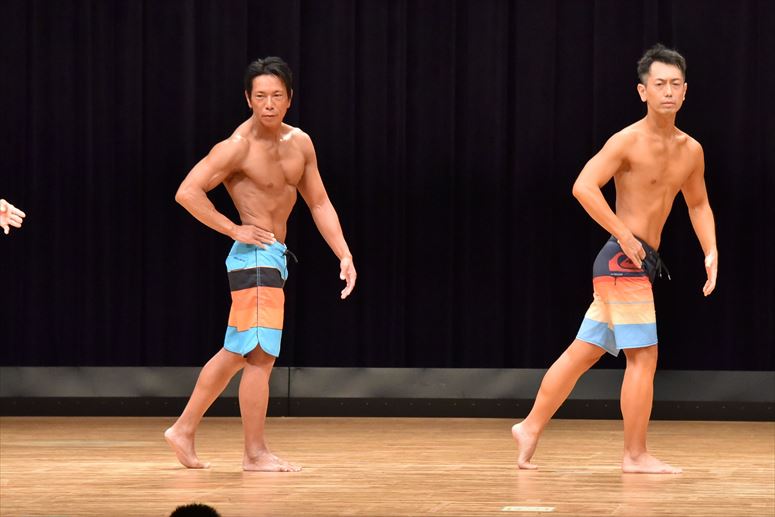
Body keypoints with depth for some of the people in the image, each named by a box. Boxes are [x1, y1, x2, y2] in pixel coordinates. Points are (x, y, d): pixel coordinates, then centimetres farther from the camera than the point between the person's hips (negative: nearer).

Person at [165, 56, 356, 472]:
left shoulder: (299, 143, 9)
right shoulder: (238, 147, -14)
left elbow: (319, 203, 14)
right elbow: (187, 192, -18)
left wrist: (344, 255, 6)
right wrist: (233, 229, -17)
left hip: (275, 258, 9)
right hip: (255, 255, -8)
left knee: (236, 353, 14)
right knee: (261, 355, -9)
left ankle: (183, 430, 23)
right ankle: (255, 453, -4)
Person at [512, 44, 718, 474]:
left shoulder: (690, 151, 11)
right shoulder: (629, 141, -13)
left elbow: (697, 204, 26)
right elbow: (583, 186, -23)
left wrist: (711, 252, 12)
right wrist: (625, 235, -22)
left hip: (641, 262, 8)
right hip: (623, 261, -8)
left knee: (583, 352, 12)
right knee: (643, 356, -7)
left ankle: (531, 427, 18)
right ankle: (635, 455, 0)